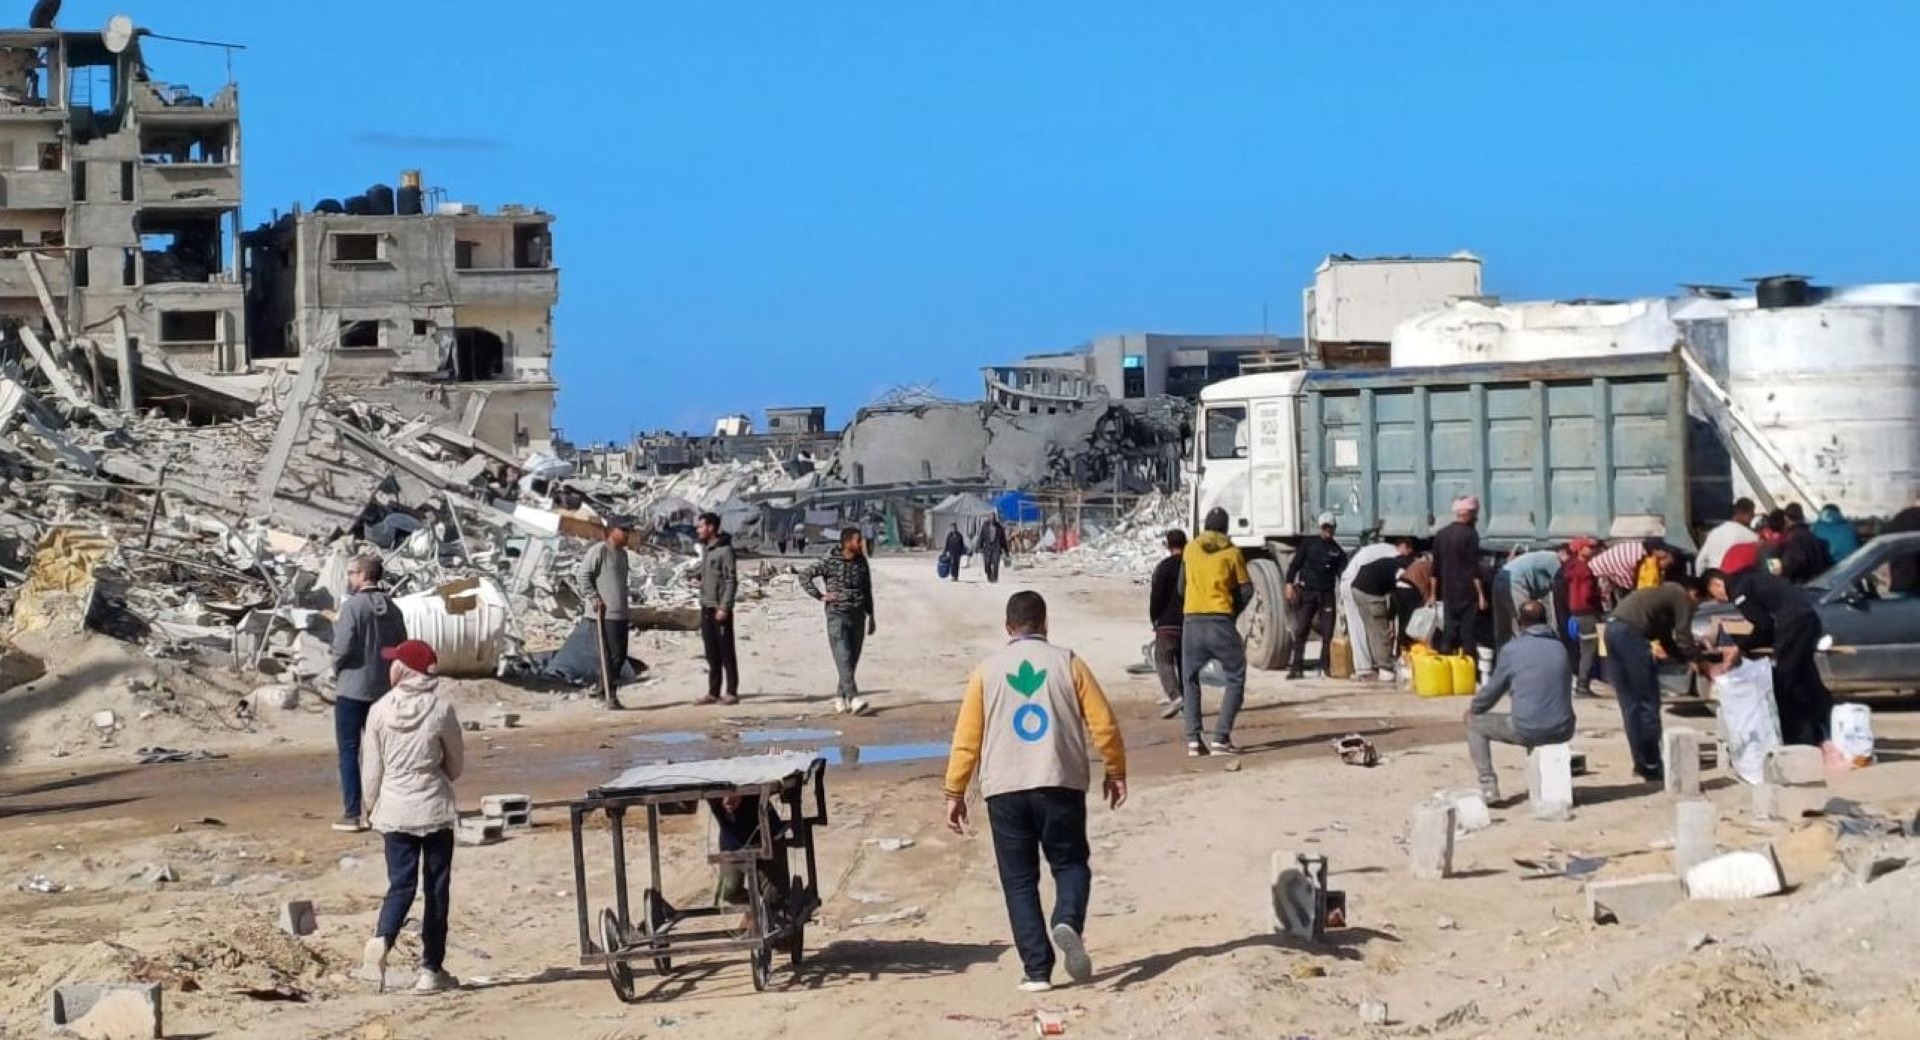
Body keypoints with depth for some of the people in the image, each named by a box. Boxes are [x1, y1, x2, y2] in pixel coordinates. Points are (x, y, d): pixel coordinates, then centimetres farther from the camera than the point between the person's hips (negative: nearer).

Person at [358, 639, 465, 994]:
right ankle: (431, 969, 8)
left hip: (394, 810, 1)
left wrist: (373, 806, 15)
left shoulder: (380, 711, -5)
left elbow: (372, 770, 0)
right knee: (436, 889, 7)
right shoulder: (441, 709, -7)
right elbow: (456, 764, 3)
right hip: (434, 809, -1)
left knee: (400, 884, 7)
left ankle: (382, 937, -22)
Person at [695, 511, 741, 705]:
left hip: (720, 610, -8)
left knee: (726, 652, -3)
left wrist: (724, 608, -19)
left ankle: (731, 692, 0)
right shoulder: (706, 550, 14)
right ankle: (713, 692, 13)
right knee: (712, 654, 10)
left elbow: (732, 581, -16)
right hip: (706, 609, 8)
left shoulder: (725, 550, -12)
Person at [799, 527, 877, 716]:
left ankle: (840, 698, 19)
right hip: (837, 615, -5)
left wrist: (871, 617, 16)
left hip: (858, 616, 5)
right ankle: (853, 698, -22)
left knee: (852, 660, 7)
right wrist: (819, 596, -8)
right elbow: (805, 576, -3)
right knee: (844, 658, -14)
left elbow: (867, 591, 17)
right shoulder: (830, 563, -7)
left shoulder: (862, 563, 9)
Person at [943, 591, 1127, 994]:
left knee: (1020, 879, 8)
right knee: (1070, 863, 14)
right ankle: (1068, 923, -16)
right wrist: (1115, 771, 14)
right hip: (1060, 783, 0)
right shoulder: (1067, 662, 3)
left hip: (1004, 790, 1)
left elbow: (966, 738, 3)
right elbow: (1103, 724, 1)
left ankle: (1037, 970, 1)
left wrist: (955, 792, 10)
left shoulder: (987, 670, 5)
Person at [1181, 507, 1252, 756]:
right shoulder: (1232, 553, 1)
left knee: (1190, 680, 16)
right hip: (1221, 622, -3)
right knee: (1236, 679, 8)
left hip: (1192, 621, 3)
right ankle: (1220, 738, -5)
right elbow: (1246, 590, 2)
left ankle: (1193, 740, 3)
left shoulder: (1190, 549, 9)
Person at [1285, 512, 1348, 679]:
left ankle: (1325, 666, 10)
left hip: (1327, 594, 1)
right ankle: (1297, 667, -2)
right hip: (1306, 592, -1)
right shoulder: (1308, 544, 6)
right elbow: (1295, 564, 5)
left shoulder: (1337, 551, 9)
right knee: (1300, 630, -5)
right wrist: (1290, 583, -6)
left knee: (1328, 632, 0)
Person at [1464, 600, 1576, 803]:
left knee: (1474, 722, 18)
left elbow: (1492, 690, 5)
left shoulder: (1512, 649, -5)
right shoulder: (1559, 647, 9)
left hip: (1527, 731, -5)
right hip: (1563, 731, 5)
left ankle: (1488, 785, 6)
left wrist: (1474, 708, 27)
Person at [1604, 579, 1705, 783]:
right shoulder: (1683, 598, 5)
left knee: (1631, 704, 14)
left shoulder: (1669, 593, 30)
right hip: (1631, 632, -9)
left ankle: (1641, 762, 19)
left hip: (1613, 627, 9)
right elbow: (1684, 641, -2)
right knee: (1648, 703, 0)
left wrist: (1691, 658, 28)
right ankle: (1651, 766, 3)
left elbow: (1666, 639, 33)